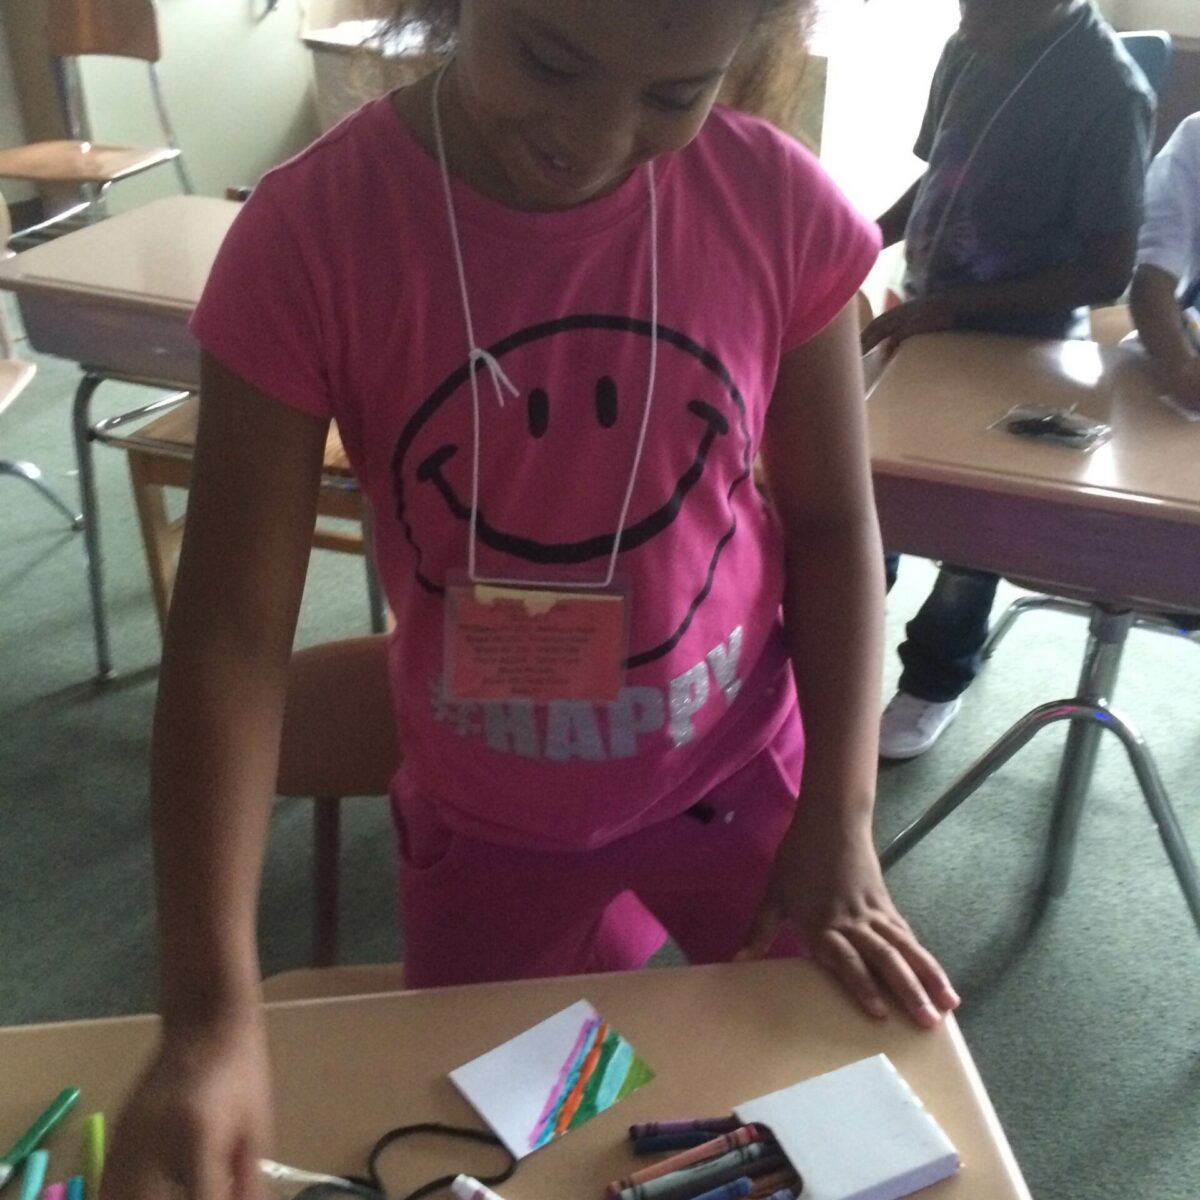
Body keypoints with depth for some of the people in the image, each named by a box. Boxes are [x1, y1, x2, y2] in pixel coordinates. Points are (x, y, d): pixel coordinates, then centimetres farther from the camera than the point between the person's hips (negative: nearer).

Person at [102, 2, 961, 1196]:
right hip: (487, 820, 0)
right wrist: (212, 1009, -27)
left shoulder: (779, 205, -16)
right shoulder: (310, 232, -21)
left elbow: (832, 522, -4)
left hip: (740, 774, 1)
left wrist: (838, 821, -10)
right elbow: (229, 628, -21)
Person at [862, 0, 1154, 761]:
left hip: (1017, 349, -5)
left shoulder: (1108, 89, -21)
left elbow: (1108, 274, -19)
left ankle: (937, 679, 31)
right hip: (926, 320, 6)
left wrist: (952, 307, -22)